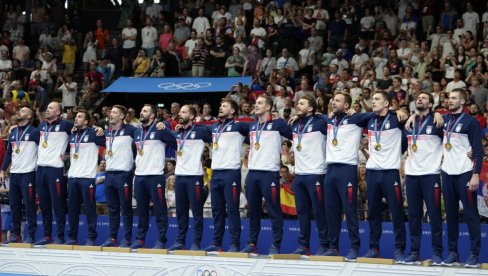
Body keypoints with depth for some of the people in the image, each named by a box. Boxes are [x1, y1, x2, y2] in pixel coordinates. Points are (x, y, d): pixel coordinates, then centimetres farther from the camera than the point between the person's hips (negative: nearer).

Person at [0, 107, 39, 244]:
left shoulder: (34, 132, -5)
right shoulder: (13, 132, 16)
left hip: (28, 173, -7)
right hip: (14, 173, 7)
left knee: (29, 205, -4)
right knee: (14, 205, 9)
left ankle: (30, 236, 0)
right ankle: (15, 234, 15)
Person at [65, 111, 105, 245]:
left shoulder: (93, 133, -5)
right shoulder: (72, 134, 15)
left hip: (87, 176, -6)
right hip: (72, 176, 6)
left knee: (89, 208, -4)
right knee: (72, 208, 9)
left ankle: (91, 238, 0)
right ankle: (72, 237, 15)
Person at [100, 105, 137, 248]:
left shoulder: (129, 130, -6)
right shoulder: (107, 132, 14)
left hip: (123, 173, -6)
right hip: (109, 173, 6)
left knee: (126, 208, -2)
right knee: (112, 209, 10)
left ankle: (127, 239, 1)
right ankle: (112, 238, 15)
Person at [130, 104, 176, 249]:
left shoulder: (160, 130, -6)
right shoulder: (137, 132, 15)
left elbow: (176, 145, -6)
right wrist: (138, 162, 17)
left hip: (155, 175, -7)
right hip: (139, 175, 7)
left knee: (159, 209, -3)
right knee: (141, 209, 11)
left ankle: (161, 240, -1)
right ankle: (140, 239, 16)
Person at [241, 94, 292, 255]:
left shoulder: (277, 125, -3)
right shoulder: (252, 127, 16)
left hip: (269, 173, -6)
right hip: (252, 172, 6)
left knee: (273, 210, -4)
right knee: (253, 211, 10)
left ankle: (275, 245, 0)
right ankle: (252, 244, 16)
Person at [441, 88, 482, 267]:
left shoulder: (470, 122, -5)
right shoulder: (444, 120, 10)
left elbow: (478, 150, -8)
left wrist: (476, 174, -15)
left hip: (465, 173, -5)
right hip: (447, 173, 5)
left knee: (470, 214, -2)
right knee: (451, 214, 7)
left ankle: (475, 254, 1)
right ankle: (452, 252, 12)